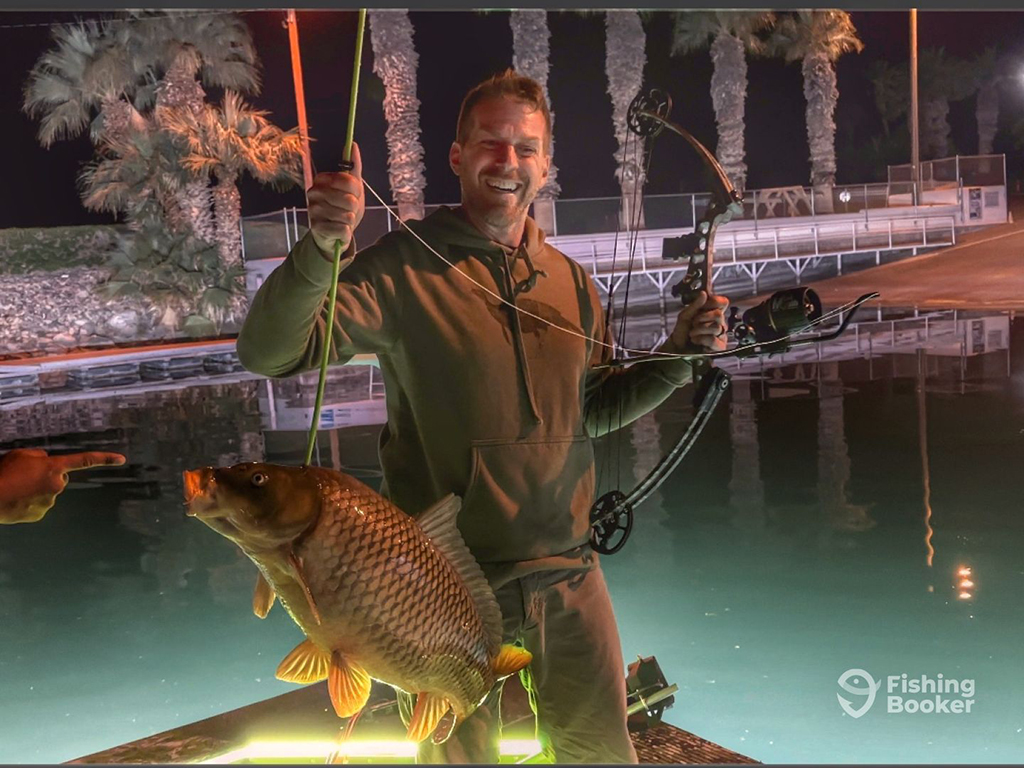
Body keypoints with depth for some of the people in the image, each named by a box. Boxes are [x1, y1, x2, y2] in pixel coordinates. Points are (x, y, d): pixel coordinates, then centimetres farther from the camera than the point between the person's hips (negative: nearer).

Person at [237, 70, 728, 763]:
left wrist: (679, 356, 4)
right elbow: (267, 353, -18)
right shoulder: (404, 266, -9)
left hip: (567, 578, 5)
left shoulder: (572, 282, 7)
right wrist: (322, 249, -34)